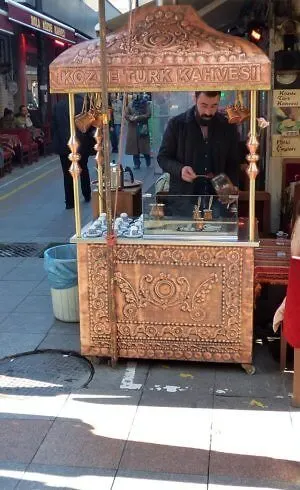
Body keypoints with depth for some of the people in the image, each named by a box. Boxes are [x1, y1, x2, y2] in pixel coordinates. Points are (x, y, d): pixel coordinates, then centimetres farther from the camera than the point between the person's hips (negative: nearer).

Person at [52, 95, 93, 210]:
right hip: (82, 144, 0)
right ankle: (87, 196, 30)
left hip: (64, 145, 0)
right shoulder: (84, 103, -6)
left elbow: (54, 126, 3)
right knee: (84, 170, 19)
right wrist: (91, 141, 4)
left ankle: (70, 201, 2)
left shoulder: (58, 106, 0)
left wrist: (56, 143, 9)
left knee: (68, 174, 3)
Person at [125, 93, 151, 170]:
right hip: (133, 128, 2)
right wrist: (131, 118, -16)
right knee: (134, 146, 1)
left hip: (143, 128, -2)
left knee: (144, 145, 0)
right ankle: (136, 163, 10)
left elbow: (148, 114, -7)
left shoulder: (145, 103, 1)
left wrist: (138, 117, -16)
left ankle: (148, 162, 19)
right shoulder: (130, 104, 9)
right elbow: (126, 115, 5)